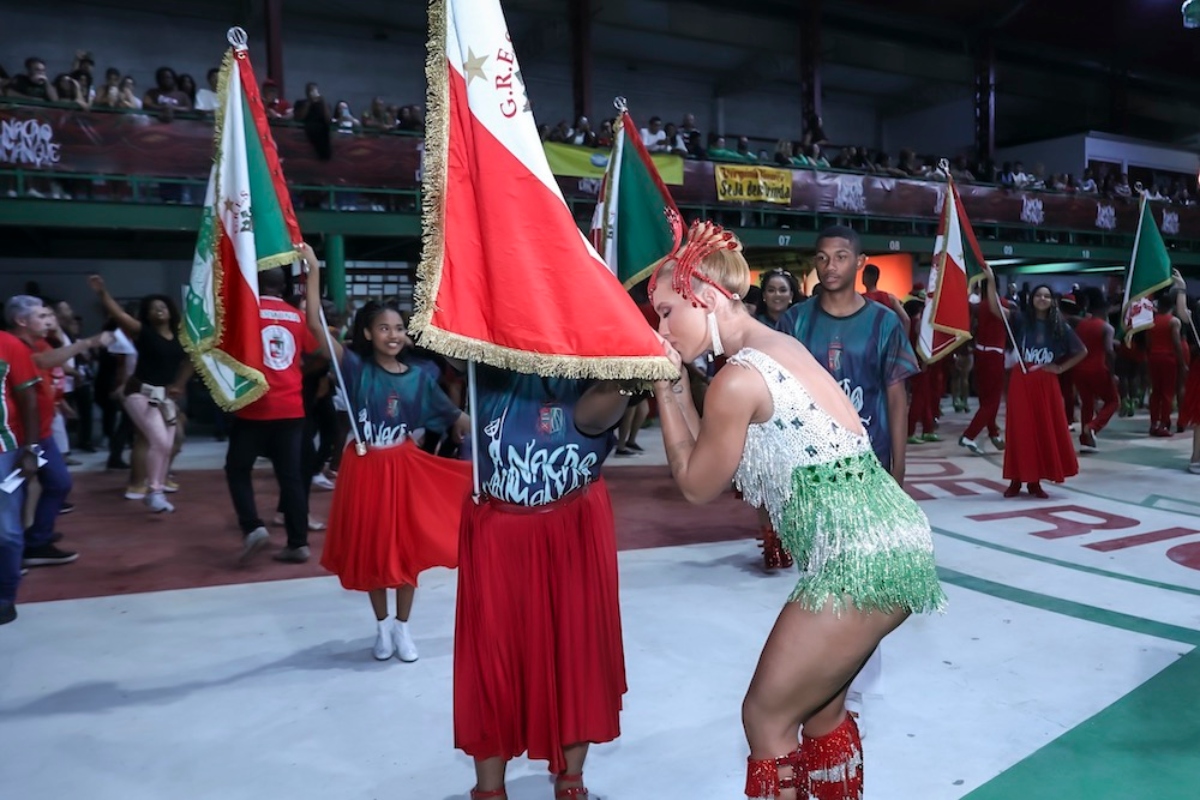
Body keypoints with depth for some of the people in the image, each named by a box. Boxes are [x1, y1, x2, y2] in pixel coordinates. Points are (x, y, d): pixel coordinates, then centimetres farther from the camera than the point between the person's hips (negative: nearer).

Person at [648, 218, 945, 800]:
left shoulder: (738, 379, -17)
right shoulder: (779, 344, 10)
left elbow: (697, 485, -2)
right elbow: (713, 454, 16)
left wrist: (666, 390, -1)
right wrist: (678, 383, 8)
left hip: (860, 559, -10)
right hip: (884, 540, 10)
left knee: (767, 717, 6)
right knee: (822, 708, 24)